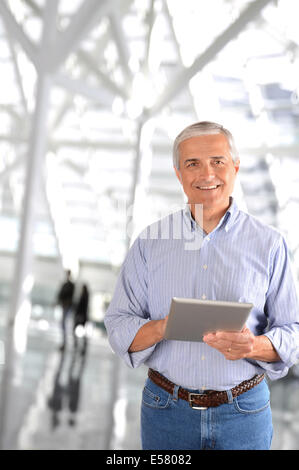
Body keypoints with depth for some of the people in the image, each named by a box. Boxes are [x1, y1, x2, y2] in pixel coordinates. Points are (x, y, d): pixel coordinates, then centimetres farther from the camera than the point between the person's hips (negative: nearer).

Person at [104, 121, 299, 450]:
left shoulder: (268, 244, -2)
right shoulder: (150, 242, -1)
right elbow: (118, 326, -3)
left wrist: (255, 346, -22)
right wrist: (162, 328, -22)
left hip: (244, 412, 0)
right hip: (166, 409, 1)